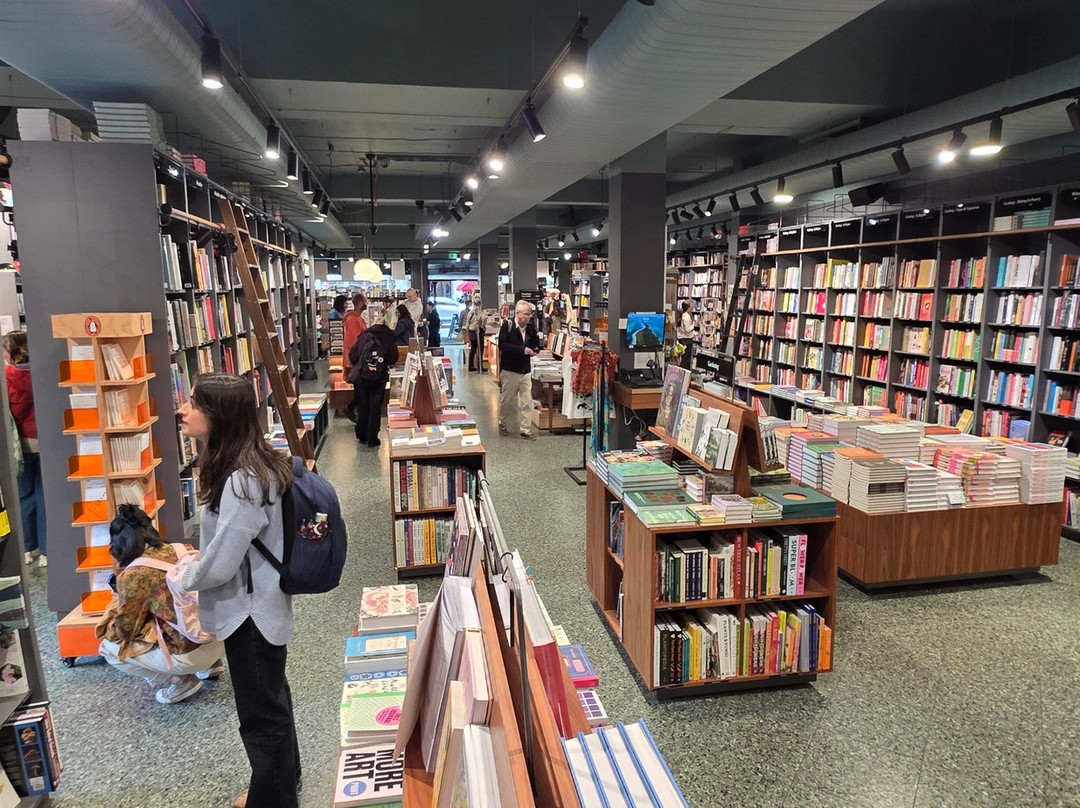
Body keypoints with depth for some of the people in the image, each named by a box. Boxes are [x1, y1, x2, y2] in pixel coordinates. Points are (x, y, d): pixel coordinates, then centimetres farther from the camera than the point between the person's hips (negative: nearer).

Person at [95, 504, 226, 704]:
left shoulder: (133, 575, -13)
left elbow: (123, 631, 0)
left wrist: (118, 579, 4)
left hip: (193, 654, -7)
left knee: (109, 648, 9)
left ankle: (181, 681, 6)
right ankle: (210, 664, 23)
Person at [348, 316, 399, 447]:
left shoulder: (364, 336, 2)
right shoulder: (390, 339, -2)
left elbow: (353, 355, 0)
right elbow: (393, 359, -6)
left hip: (361, 377, 2)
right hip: (379, 379, -1)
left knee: (362, 406, 14)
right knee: (375, 408, 6)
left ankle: (362, 436, 22)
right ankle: (372, 439, 6)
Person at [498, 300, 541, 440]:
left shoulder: (531, 327, 3)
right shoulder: (507, 325, -10)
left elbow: (536, 344, 14)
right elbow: (502, 345, -19)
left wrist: (535, 350, -10)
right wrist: (522, 349, -24)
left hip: (525, 371, 4)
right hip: (509, 370, -4)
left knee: (527, 402, 2)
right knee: (506, 400, 10)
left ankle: (526, 430, 9)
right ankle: (502, 425, 30)